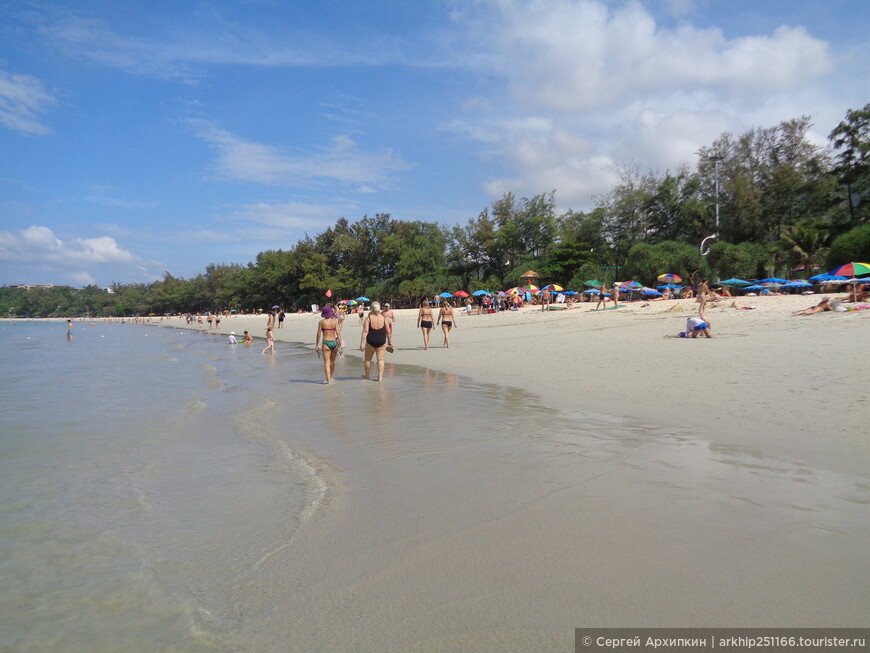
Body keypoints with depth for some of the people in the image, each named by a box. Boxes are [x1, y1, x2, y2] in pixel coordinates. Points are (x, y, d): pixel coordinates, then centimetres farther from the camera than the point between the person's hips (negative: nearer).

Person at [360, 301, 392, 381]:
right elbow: (388, 332, 1)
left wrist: (362, 343, -13)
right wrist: (390, 342, 13)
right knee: (380, 359, 7)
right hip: (381, 341, 1)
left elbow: (365, 331, -14)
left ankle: (367, 375, 28)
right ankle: (380, 376, 4)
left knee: (367, 359, 16)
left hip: (371, 341, -1)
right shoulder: (384, 318, -1)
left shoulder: (368, 318, -8)